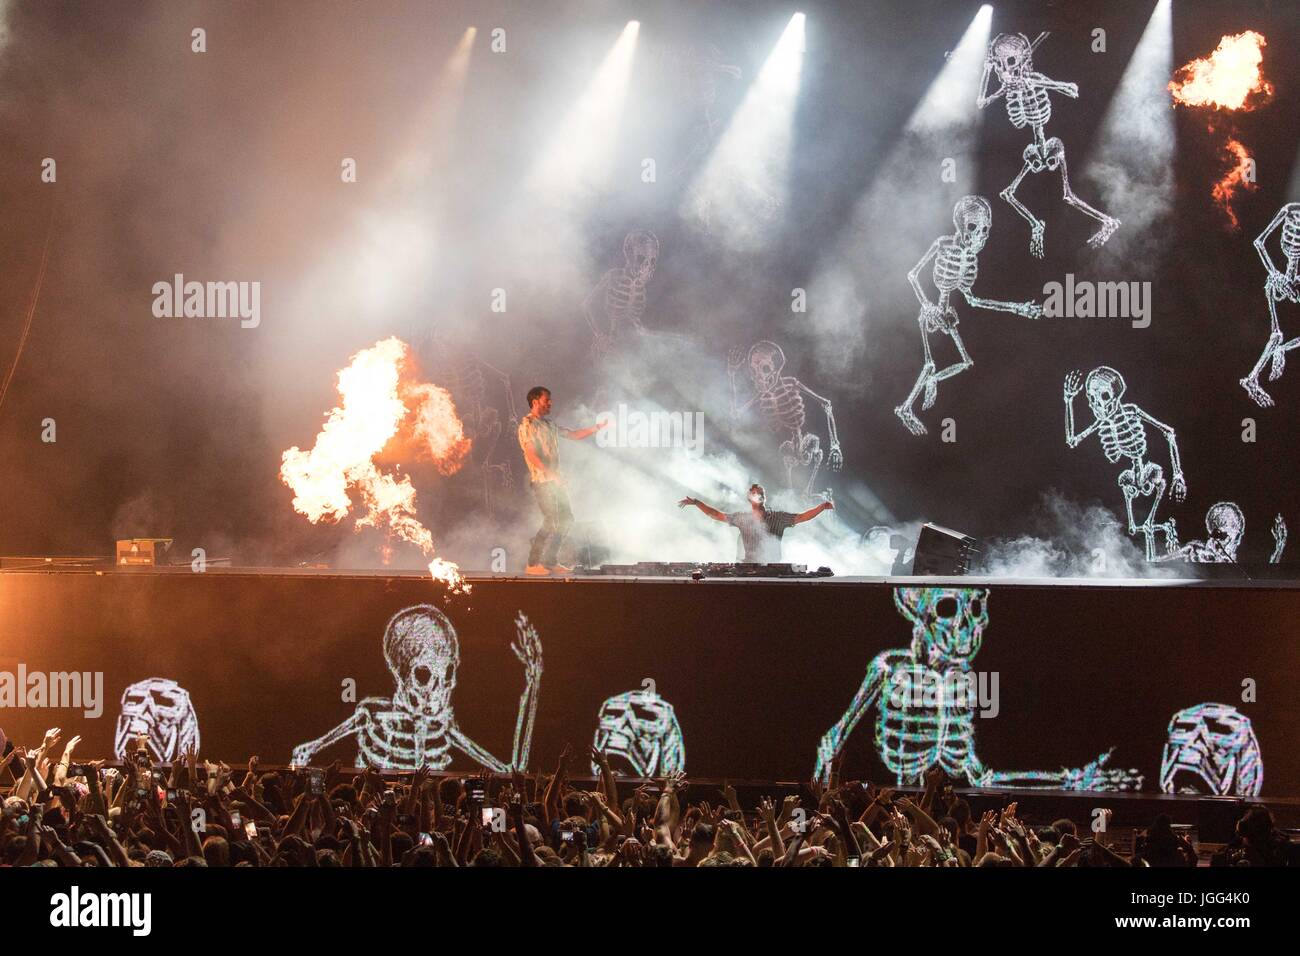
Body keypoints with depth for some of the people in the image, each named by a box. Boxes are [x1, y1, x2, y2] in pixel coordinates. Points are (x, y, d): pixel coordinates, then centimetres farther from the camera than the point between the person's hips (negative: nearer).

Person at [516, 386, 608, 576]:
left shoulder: (549, 425, 17)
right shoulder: (527, 425, -9)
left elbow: (573, 435, 23)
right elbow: (531, 455, -18)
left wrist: (596, 428, 13)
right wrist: (552, 474, -24)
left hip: (554, 480, 9)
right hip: (542, 480, -9)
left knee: (566, 519, 9)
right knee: (552, 522, -14)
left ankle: (551, 562, 15)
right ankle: (533, 564, -8)